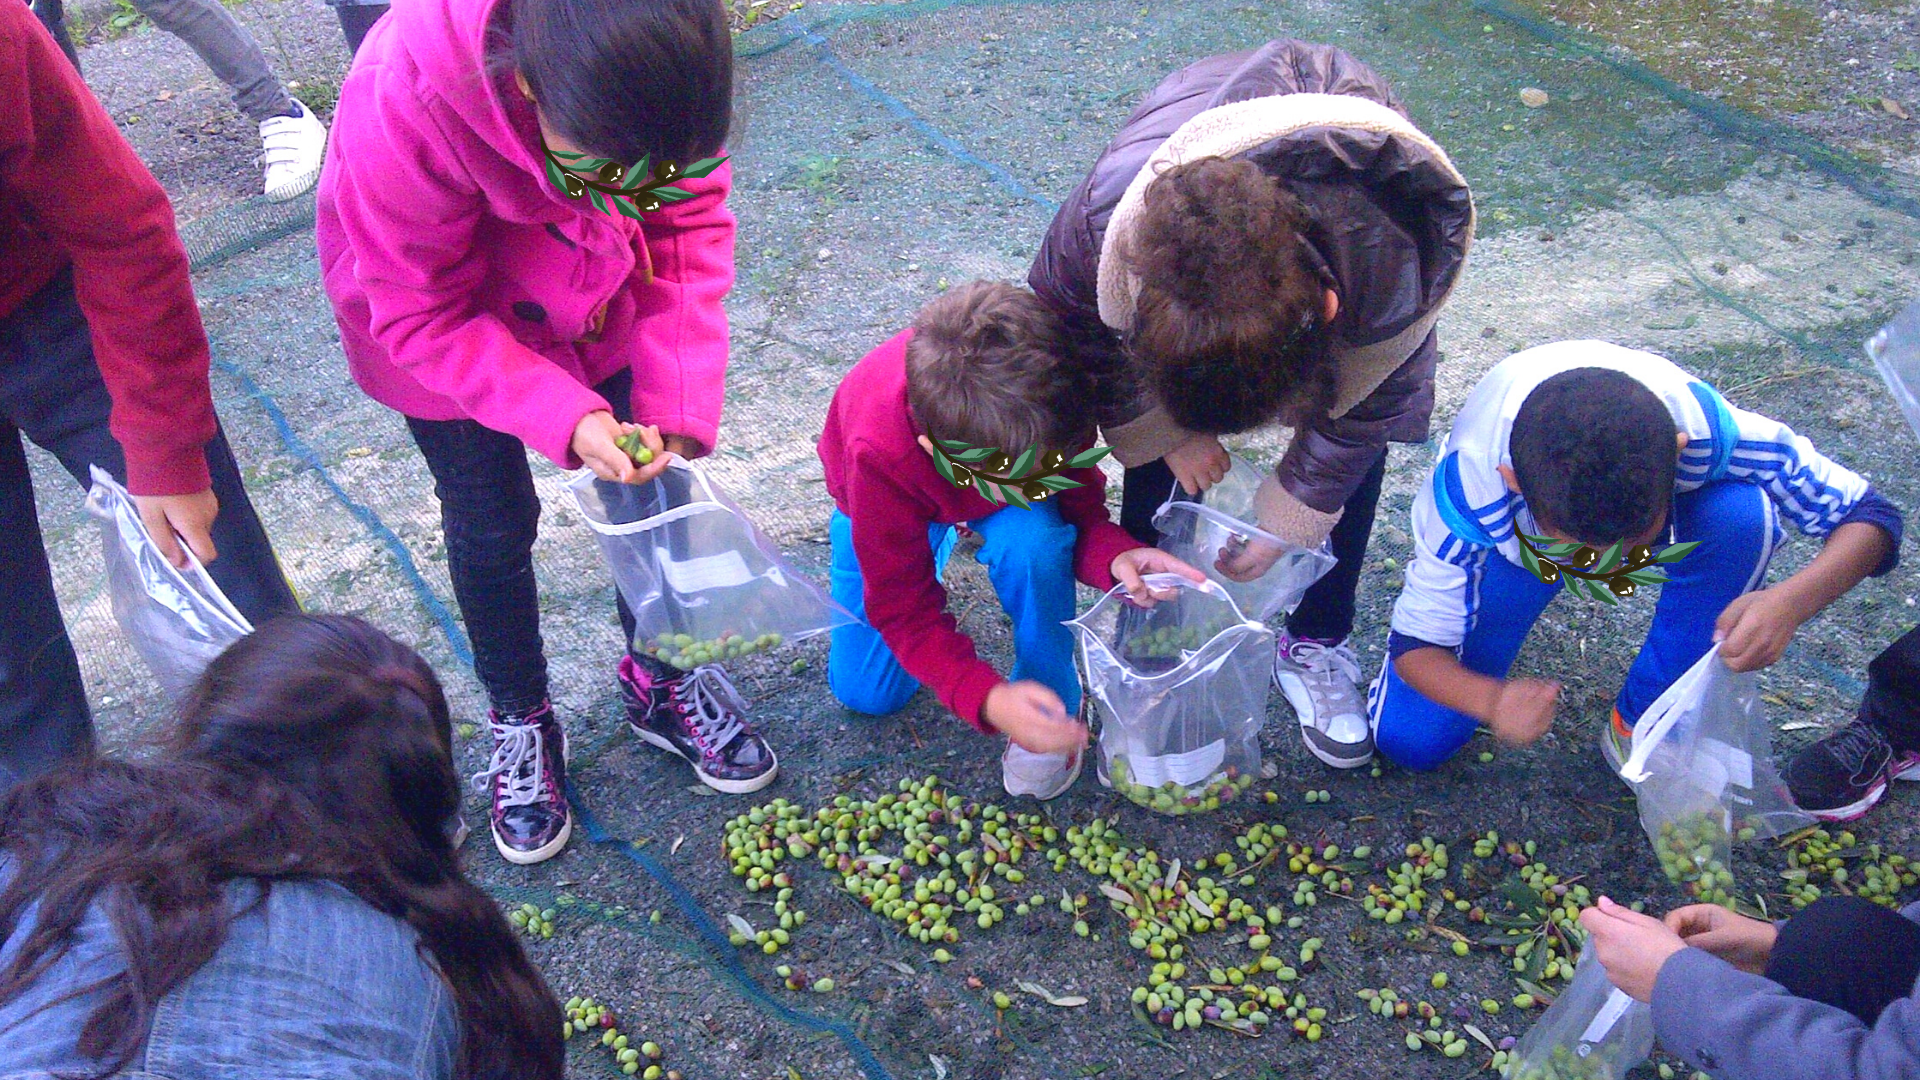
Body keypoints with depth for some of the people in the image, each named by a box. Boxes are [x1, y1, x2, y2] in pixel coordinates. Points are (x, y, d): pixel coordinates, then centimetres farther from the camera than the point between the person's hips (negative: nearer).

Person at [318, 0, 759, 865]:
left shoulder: (646, 77, -34)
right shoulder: (403, 109, -43)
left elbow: (690, 221, -19)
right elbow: (423, 317, -30)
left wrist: (677, 401, -28)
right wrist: (565, 418, -40)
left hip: (598, 302, 3)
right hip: (442, 319, -3)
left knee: (646, 478, 9)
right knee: (491, 523, 8)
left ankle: (657, 678, 36)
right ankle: (519, 720, 34)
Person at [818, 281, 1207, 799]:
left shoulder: (1052, 410, -39)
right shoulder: (879, 459, -45)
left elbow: (1082, 509, -23)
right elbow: (903, 610, -35)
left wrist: (1115, 555, -48)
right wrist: (988, 699, -50)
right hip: (899, 503, -1)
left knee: (1032, 541, -37)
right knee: (865, 692, -3)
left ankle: (1052, 707, -10)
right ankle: (941, 544, 21)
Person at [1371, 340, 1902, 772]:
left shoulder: (1704, 429, -39)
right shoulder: (1471, 485, -40)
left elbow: (1871, 518, -28)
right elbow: (1416, 645, -29)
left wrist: (1791, 600, -50)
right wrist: (1492, 700, -52)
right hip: (1513, 545, -1)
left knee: (1743, 514, -35)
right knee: (1408, 740, -14)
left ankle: (1643, 725, -13)